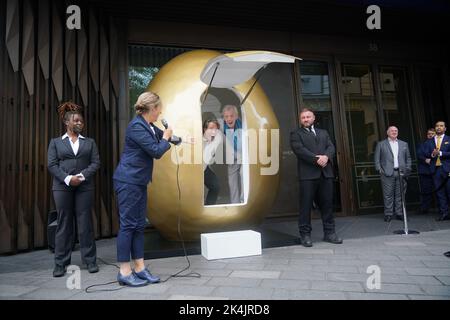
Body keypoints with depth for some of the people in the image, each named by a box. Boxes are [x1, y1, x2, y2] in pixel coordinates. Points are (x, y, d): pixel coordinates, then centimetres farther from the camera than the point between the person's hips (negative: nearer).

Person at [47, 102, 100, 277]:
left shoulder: (90, 142, 13)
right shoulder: (55, 142, 11)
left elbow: (96, 163, 3)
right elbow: (52, 165, 1)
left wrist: (82, 176, -12)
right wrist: (67, 178, -14)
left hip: (85, 187, 0)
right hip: (62, 187, 0)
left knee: (85, 223, 1)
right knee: (64, 223, 3)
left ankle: (90, 260, 9)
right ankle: (60, 263, 12)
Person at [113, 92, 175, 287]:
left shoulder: (149, 126, 10)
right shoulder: (137, 126, -17)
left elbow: (163, 136, 29)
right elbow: (157, 151, -19)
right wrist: (165, 139, -2)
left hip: (139, 182, 9)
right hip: (128, 181, -9)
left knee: (139, 225, 11)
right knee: (128, 225, -3)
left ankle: (140, 268, 20)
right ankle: (124, 272, 8)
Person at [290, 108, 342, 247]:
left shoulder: (323, 133, 23)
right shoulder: (296, 134, 8)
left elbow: (331, 147, 10)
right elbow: (299, 150, -8)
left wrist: (326, 156, -12)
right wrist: (316, 159, -16)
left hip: (326, 173, 5)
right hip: (307, 174, -4)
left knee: (327, 204, 7)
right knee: (306, 205, -2)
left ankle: (329, 232, 17)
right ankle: (305, 234, 6)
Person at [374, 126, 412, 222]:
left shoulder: (404, 144, 18)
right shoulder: (381, 144, 8)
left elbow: (408, 158, 18)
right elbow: (377, 158, 5)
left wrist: (408, 169, 6)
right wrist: (379, 169, -5)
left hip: (401, 173, 3)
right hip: (387, 173, -3)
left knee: (400, 194, 5)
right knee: (388, 195, -1)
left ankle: (399, 213, 13)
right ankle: (388, 214, 5)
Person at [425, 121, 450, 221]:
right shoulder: (429, 142, 15)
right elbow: (427, 154, 7)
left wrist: (440, 153, -15)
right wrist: (432, 154, -12)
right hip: (435, 169, 3)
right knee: (440, 192, 3)